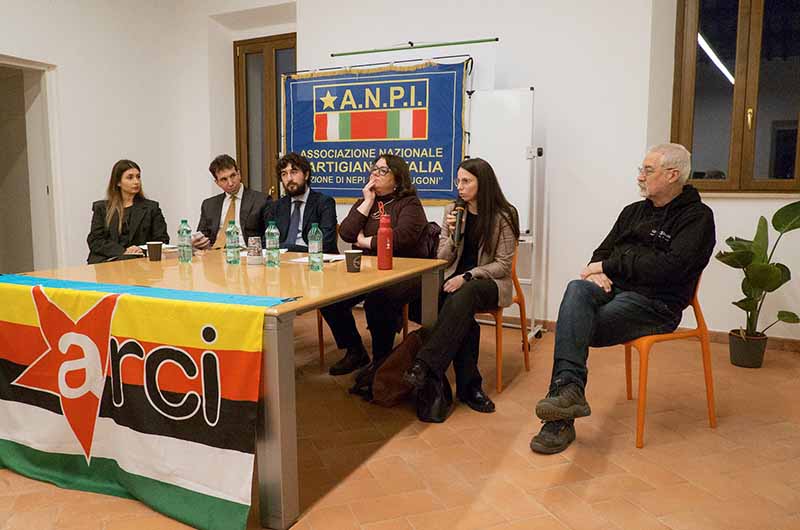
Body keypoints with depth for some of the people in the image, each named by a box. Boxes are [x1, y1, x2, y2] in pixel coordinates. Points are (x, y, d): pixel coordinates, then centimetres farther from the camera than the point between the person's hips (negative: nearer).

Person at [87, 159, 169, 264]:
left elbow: (162, 240, 9)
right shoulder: (101, 208, 16)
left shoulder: (151, 207, 16)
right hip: (106, 260, 1)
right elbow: (94, 241, 6)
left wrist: (142, 251, -12)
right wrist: (123, 251, -12)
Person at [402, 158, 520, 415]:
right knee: (462, 316, -32)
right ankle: (469, 386, -24)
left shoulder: (503, 216, -4)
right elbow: (443, 260, 10)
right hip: (456, 279, 3)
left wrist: (467, 277, -19)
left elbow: (502, 264, -6)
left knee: (463, 296, -38)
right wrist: (452, 235, -10)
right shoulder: (452, 211, 8)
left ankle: (424, 365, -41)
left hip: (490, 283, -3)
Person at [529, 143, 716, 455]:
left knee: (575, 326, -27)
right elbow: (603, 252, 20)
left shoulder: (697, 217, 0)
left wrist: (610, 264, -10)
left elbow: (669, 267, -15)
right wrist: (597, 271, -6)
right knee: (577, 289, -30)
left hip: (655, 304, -5)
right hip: (614, 289, 5)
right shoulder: (633, 211, 21)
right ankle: (568, 388, -41)